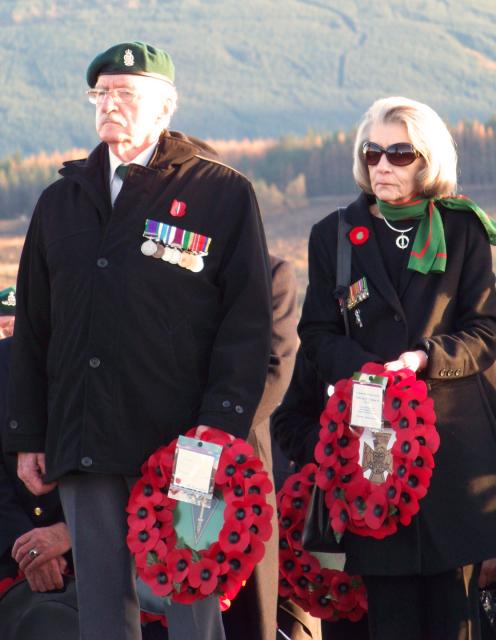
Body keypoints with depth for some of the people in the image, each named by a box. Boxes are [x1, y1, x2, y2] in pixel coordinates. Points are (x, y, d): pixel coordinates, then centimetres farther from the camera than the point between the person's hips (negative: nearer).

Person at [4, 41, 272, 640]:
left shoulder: (221, 194, 2)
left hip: (180, 445, -5)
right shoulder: (61, 201, 17)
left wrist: (220, 424, -13)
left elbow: (247, 320, -3)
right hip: (81, 446, 5)